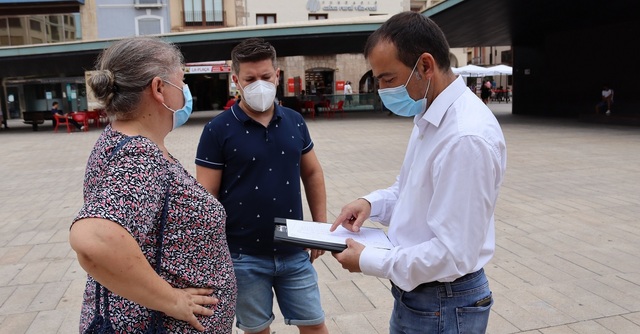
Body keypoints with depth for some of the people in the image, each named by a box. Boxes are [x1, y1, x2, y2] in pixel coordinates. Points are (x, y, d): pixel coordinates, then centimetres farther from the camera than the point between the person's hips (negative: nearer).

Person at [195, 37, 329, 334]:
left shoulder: (295, 122, 2)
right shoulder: (218, 130, -10)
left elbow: (312, 174, 12)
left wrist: (320, 224, 8)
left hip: (294, 251, 3)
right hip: (244, 257, -3)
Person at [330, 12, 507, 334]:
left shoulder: (466, 137, -28)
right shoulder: (430, 117, 4)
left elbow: (453, 254, -27)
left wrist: (368, 261, -18)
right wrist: (372, 203, -3)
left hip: (444, 305, -8)